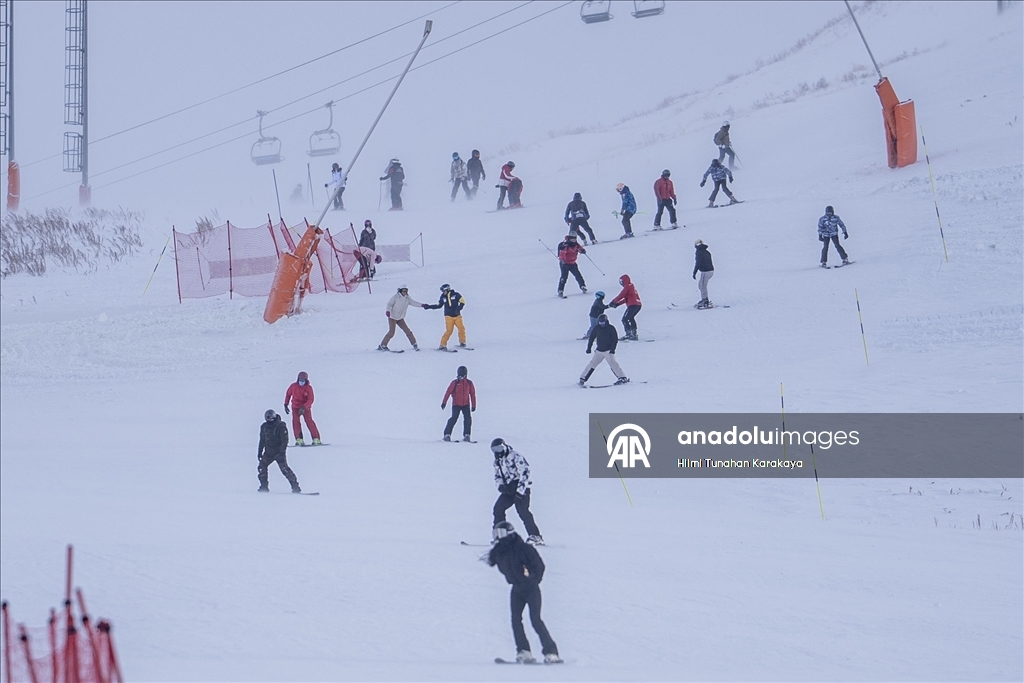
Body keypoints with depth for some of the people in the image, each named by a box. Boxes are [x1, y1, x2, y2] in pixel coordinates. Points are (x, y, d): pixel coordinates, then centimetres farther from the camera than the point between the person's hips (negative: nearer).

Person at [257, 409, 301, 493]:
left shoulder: (281, 426, -12)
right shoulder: (264, 427, 7)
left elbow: (285, 440, -14)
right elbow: (262, 440, 19)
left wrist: (282, 451, -22)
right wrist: (259, 452, 16)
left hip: (279, 452, -6)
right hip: (268, 453, 6)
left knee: (284, 468, -17)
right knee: (261, 467, -3)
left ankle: (295, 487, -15)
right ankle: (264, 487, 8)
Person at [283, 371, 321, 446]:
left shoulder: (309, 388, -12)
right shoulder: (293, 386, -4)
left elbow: (310, 400, -19)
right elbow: (288, 394, 13)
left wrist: (304, 407, -31)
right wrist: (286, 405, 14)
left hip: (305, 407, -3)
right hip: (295, 407, 3)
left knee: (309, 421, -13)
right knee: (295, 421, -13)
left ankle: (316, 439, -10)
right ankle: (299, 439, -11)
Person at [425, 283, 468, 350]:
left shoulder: (456, 295, -5)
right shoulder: (443, 296, 3)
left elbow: (462, 302, -5)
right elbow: (439, 305, 14)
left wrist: (458, 309, -20)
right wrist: (429, 307, 9)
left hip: (457, 316, 1)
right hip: (449, 316, -1)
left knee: (461, 329, -5)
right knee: (449, 331, -13)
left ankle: (462, 343, 14)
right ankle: (442, 345, -10)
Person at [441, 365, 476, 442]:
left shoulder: (469, 383, 3)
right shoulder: (455, 382, -3)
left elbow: (473, 394, 7)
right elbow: (448, 392, -3)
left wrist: (473, 405, 5)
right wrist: (444, 402, -7)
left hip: (466, 405, 2)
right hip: (456, 404, -2)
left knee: (468, 419, -9)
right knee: (454, 419, -13)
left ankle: (466, 435, 0)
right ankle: (447, 434, -6)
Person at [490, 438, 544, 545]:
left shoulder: (514, 457, -14)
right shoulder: (497, 461, 13)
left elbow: (524, 472, -19)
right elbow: (497, 475, 22)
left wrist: (520, 490, -22)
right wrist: (500, 485, -2)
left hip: (521, 488, -8)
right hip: (509, 489, 8)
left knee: (523, 511, -18)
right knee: (498, 508, -1)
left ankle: (536, 536, -15)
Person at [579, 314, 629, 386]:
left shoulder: (611, 328, -6)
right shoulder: (596, 329, 5)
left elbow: (615, 339, -7)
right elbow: (591, 338, 13)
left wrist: (612, 349, -16)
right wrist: (589, 348, 7)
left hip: (608, 350, -4)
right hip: (599, 350, 4)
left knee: (612, 363, -16)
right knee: (592, 364, 1)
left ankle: (623, 378, -12)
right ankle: (582, 379, 5)